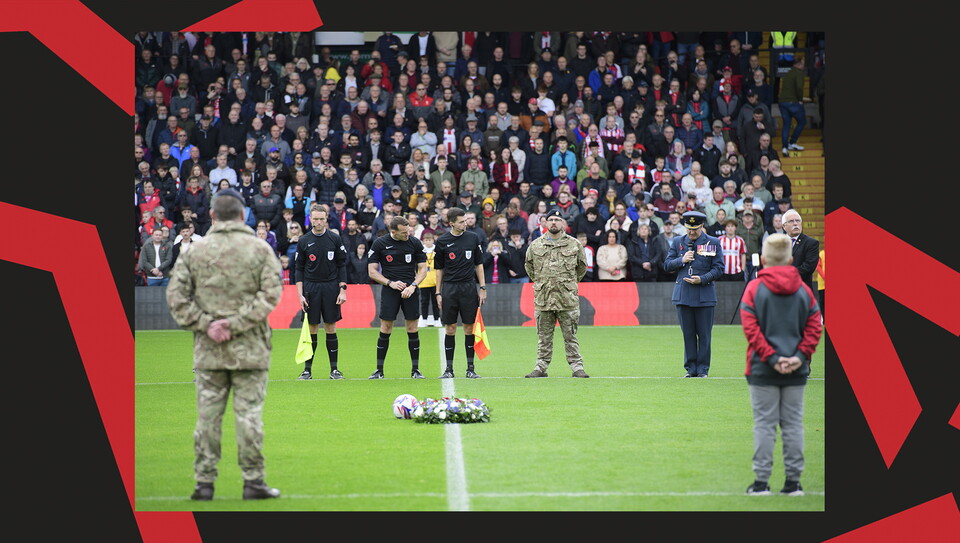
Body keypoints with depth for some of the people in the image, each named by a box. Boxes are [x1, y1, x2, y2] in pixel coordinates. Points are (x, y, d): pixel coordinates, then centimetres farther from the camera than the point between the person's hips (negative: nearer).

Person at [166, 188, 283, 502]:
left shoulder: (195, 251, 4)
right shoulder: (260, 249, 0)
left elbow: (176, 295, -2)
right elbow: (271, 293, -8)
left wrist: (205, 324, -5)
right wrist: (235, 323, -10)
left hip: (208, 352, 1)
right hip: (250, 349, -1)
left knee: (208, 416, 5)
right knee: (249, 413, 1)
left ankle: (205, 481, 5)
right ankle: (253, 481, 1)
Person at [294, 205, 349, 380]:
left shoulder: (335, 239, 2)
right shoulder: (304, 241, 2)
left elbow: (342, 266, 4)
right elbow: (299, 269, 4)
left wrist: (342, 290, -3)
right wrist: (300, 294, -4)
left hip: (331, 288, 0)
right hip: (311, 288, 0)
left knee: (331, 328, 2)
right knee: (311, 329, 0)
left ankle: (334, 369, 7)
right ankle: (307, 369, 6)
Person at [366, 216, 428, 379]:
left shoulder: (415, 243, 1)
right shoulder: (380, 243, -2)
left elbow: (422, 269, 6)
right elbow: (372, 271, 1)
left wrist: (413, 286, -10)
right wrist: (390, 283, -11)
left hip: (410, 290, 1)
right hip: (389, 291, -1)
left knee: (412, 330, 1)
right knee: (385, 330, -2)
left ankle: (415, 370, 9)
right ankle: (379, 370, 5)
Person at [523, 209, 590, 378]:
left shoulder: (574, 244, 5)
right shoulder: (536, 245, 8)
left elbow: (582, 266, 17)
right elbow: (528, 265, 22)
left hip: (567, 298, -1)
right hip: (543, 298, 2)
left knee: (570, 335, 0)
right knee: (544, 336, 6)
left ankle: (577, 366, 3)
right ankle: (541, 367, 11)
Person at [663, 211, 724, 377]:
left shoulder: (713, 243, 2)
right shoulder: (677, 242, 10)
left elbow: (718, 269, 0)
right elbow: (667, 265, 10)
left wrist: (702, 279, -14)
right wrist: (681, 260, -8)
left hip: (704, 294, -2)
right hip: (683, 294, 2)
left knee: (704, 334, 0)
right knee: (688, 334, 5)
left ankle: (702, 369, 6)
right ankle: (691, 368, 11)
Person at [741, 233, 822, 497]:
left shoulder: (754, 289, -5)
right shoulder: (804, 291, 4)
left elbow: (751, 329, -12)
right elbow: (814, 327, -3)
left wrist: (771, 358, -13)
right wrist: (800, 356, -9)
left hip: (763, 370, -2)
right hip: (797, 372, 2)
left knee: (764, 424, 2)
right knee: (793, 424, 8)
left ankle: (761, 481, 1)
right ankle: (793, 482, 8)